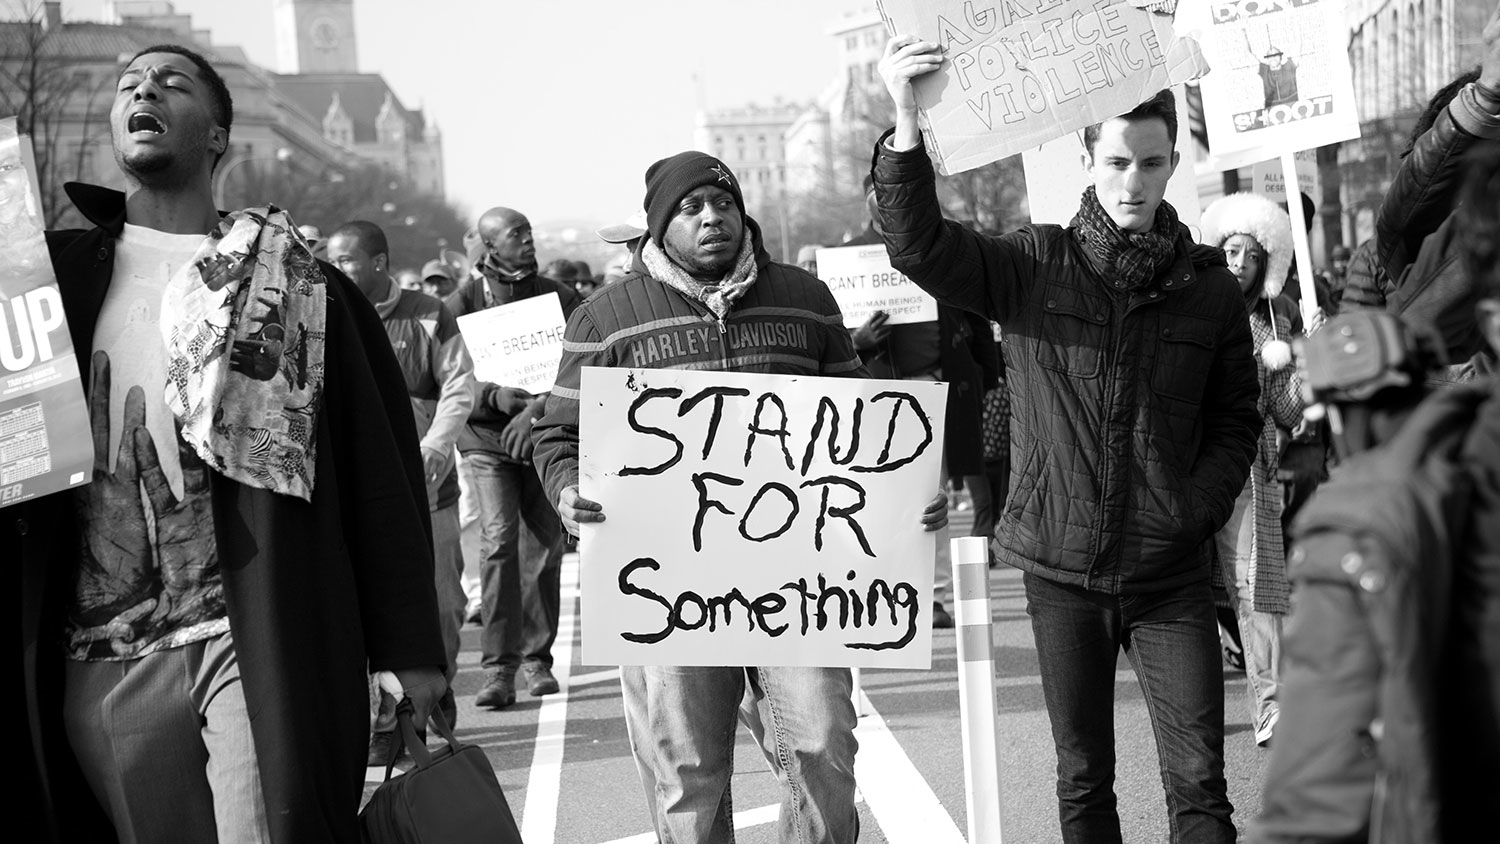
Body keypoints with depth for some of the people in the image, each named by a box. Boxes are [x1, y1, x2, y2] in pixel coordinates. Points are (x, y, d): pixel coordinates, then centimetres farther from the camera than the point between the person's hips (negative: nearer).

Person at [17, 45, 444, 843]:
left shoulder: (299, 289, 4)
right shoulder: (52, 274, 9)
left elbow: (381, 477, 3)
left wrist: (410, 651, 0)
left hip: (264, 648, -2)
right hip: (106, 664, 2)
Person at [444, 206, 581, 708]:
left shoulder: (558, 297, 6)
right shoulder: (463, 302, 1)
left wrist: (537, 409, -17)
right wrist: (496, 397, -18)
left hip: (545, 437, 2)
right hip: (487, 438, -2)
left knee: (544, 548, 5)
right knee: (498, 541, -14)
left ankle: (537, 658, 20)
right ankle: (498, 668, -11)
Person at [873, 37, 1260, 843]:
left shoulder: (1209, 284, 2)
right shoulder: (1033, 263, -2)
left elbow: (1237, 420, 7)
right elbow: (920, 245, -16)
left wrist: (1195, 512, -8)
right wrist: (906, 127, -30)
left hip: (1170, 572, 0)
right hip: (1062, 566, 0)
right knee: (1082, 776, 12)